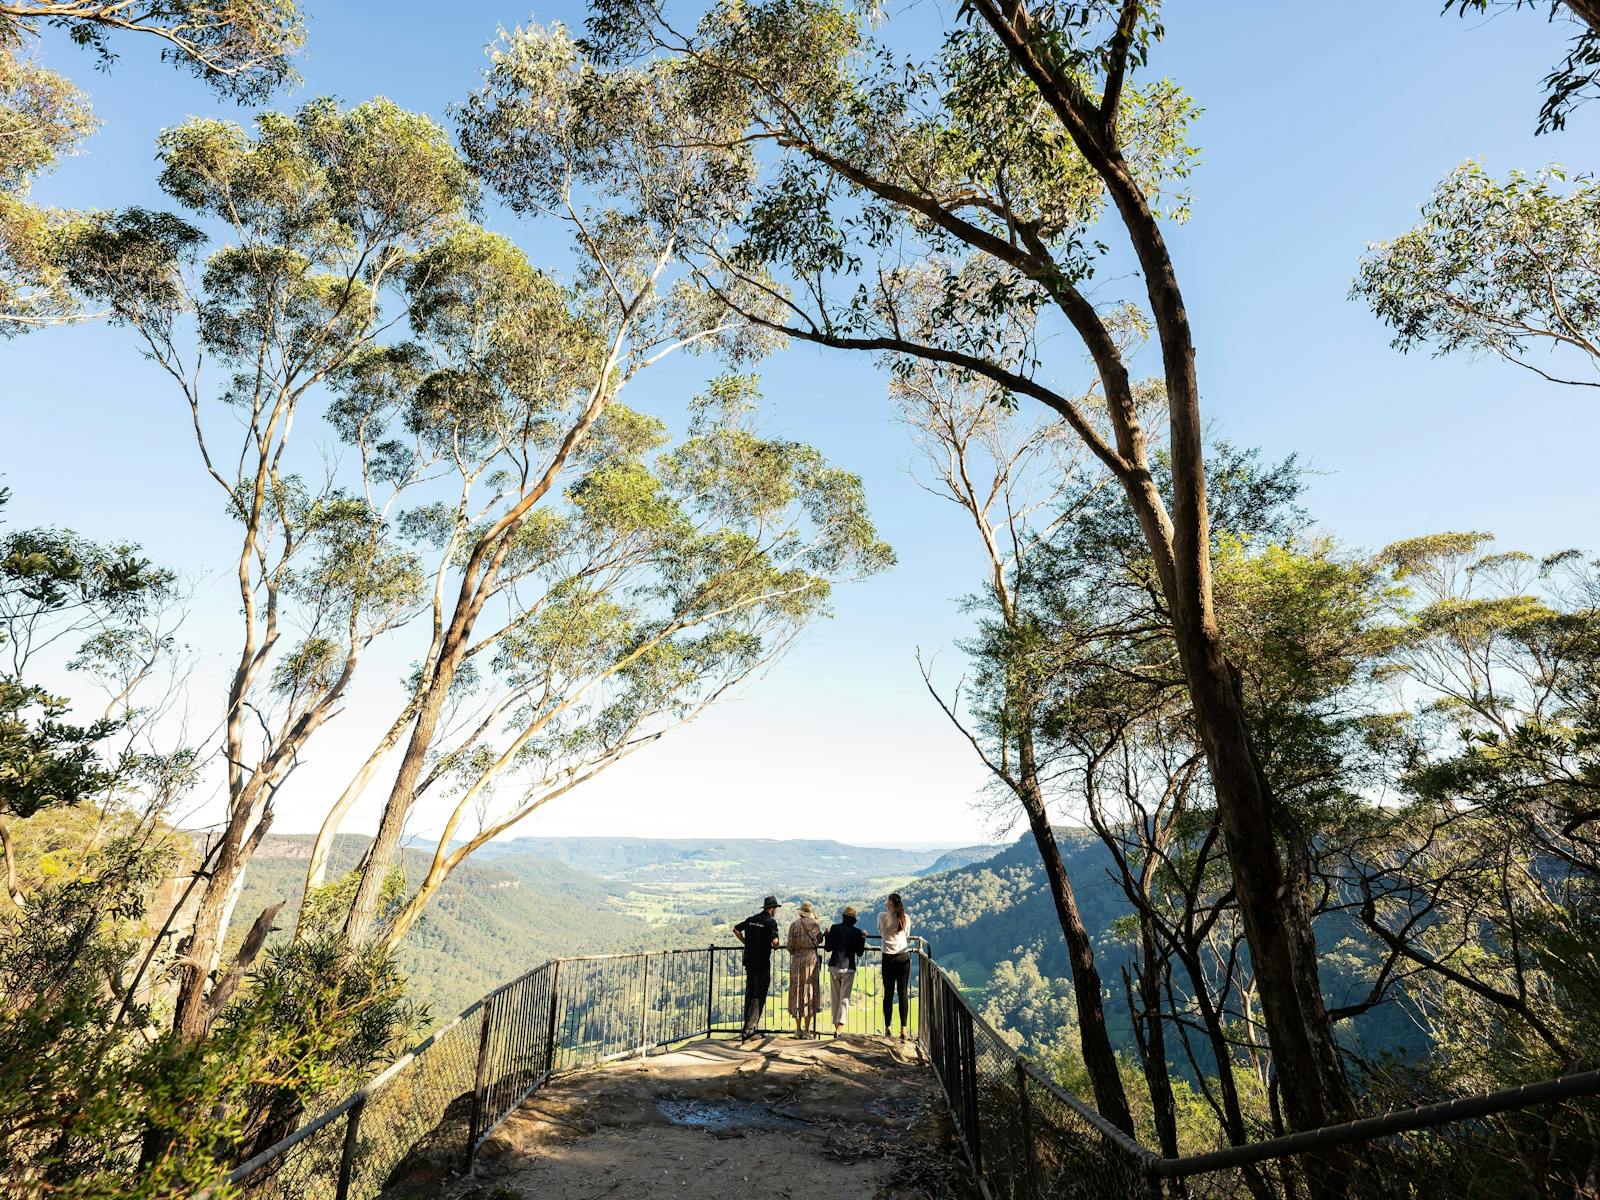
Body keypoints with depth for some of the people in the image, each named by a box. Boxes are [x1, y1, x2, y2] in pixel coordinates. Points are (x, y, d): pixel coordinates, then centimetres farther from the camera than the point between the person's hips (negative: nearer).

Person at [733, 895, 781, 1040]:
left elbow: (736, 929, 17)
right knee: (759, 997, -1)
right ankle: (749, 1029, -6)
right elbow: (775, 941, -23)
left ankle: (750, 1026, 25)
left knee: (749, 994, 17)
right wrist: (775, 946, -1)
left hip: (749, 961, 7)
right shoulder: (770, 921, -12)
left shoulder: (752, 919, 9)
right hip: (762, 963, -7)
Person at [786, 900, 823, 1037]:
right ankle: (807, 1030, 5)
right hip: (811, 958, -1)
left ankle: (798, 1029, 15)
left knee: (797, 992, 10)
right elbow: (820, 940, 12)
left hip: (796, 959, 2)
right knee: (810, 992, 5)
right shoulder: (814, 923, -2)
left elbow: (790, 946, 1)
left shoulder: (794, 924, 1)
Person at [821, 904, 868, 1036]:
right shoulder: (857, 932, -5)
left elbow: (828, 948, 1)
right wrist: (863, 939, 11)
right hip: (848, 967, -2)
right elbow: (859, 953, 0)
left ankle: (836, 1026, 18)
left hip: (834, 966, 2)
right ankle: (840, 1026, -10)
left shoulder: (834, 928, -3)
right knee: (844, 998, 2)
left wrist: (826, 935, 16)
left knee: (834, 997, 13)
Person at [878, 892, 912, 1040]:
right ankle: (903, 1029, 1)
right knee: (903, 992, 4)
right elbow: (907, 936, 13)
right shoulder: (906, 918, 2)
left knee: (888, 993, 6)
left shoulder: (882, 916, -4)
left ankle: (887, 1028, 11)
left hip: (889, 957, -2)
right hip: (904, 957, 2)